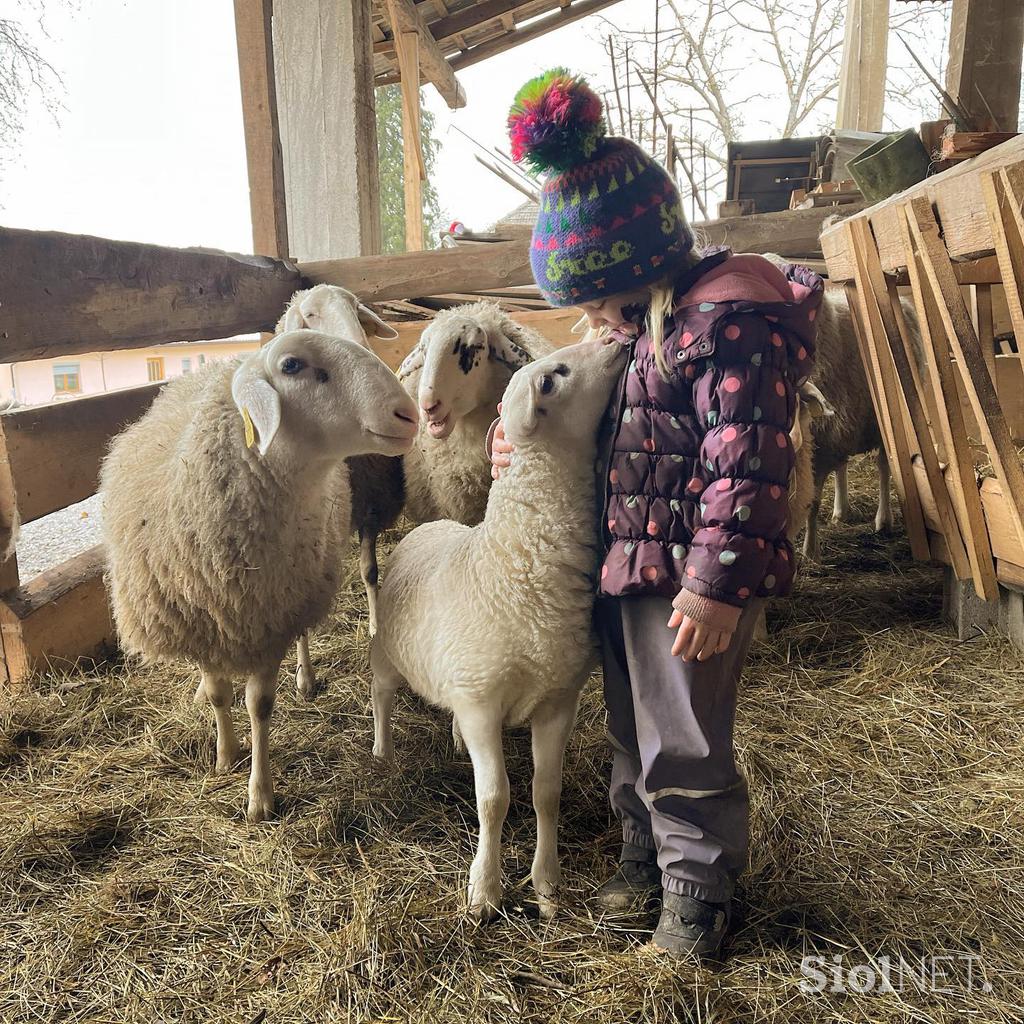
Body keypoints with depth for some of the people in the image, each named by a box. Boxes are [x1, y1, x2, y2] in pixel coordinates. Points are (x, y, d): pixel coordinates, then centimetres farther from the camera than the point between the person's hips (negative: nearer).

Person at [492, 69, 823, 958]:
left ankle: (699, 890, 28)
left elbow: (748, 465, -22)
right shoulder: (633, 327, 12)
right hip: (625, 563, 9)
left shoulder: (729, 322, -17)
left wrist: (719, 583, -24)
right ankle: (646, 852, 42)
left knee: (683, 746, 6)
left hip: (690, 578, -9)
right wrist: (519, 436, 1)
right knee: (633, 731, 22)